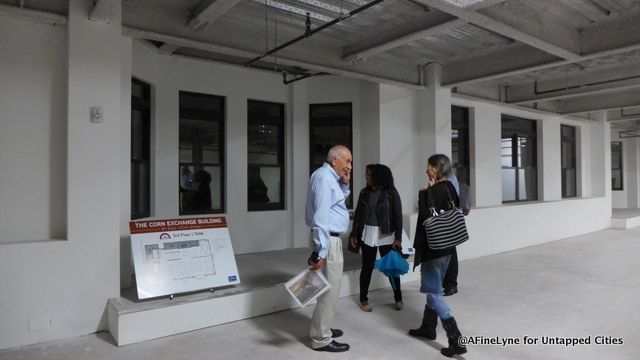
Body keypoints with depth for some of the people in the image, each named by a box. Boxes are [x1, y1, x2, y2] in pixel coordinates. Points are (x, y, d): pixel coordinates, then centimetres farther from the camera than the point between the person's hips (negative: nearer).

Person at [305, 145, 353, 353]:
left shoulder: (331, 177, 13)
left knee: (328, 288, 20)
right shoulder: (323, 176, -18)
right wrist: (321, 251, -29)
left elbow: (338, 202, 24)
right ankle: (321, 339, 9)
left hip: (332, 238, 11)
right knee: (329, 289, -2)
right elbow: (321, 216, -26)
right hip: (328, 240, -11)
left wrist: (345, 184, 6)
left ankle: (321, 329, 33)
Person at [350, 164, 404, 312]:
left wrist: (398, 237, -11)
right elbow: (358, 214, 7)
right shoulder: (364, 192, 3)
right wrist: (354, 233, 4)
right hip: (368, 235, 3)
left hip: (386, 236, -2)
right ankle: (363, 299, 21)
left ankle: (398, 298, 21)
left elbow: (398, 216, -7)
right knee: (367, 267, 8)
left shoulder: (391, 193, -7)